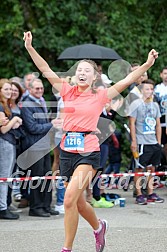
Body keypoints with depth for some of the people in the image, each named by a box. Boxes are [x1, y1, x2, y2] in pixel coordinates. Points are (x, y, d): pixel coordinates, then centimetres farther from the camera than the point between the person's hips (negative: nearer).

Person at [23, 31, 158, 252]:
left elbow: (127, 81, -4)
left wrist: (147, 64, -15)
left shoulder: (100, 96, 1)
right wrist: (30, 48, -3)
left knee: (70, 199, -17)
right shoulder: (68, 92, 8)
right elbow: (46, 71, 4)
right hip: (67, 149, 4)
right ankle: (98, 227, 45)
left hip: (89, 151, -4)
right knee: (78, 202, 15)